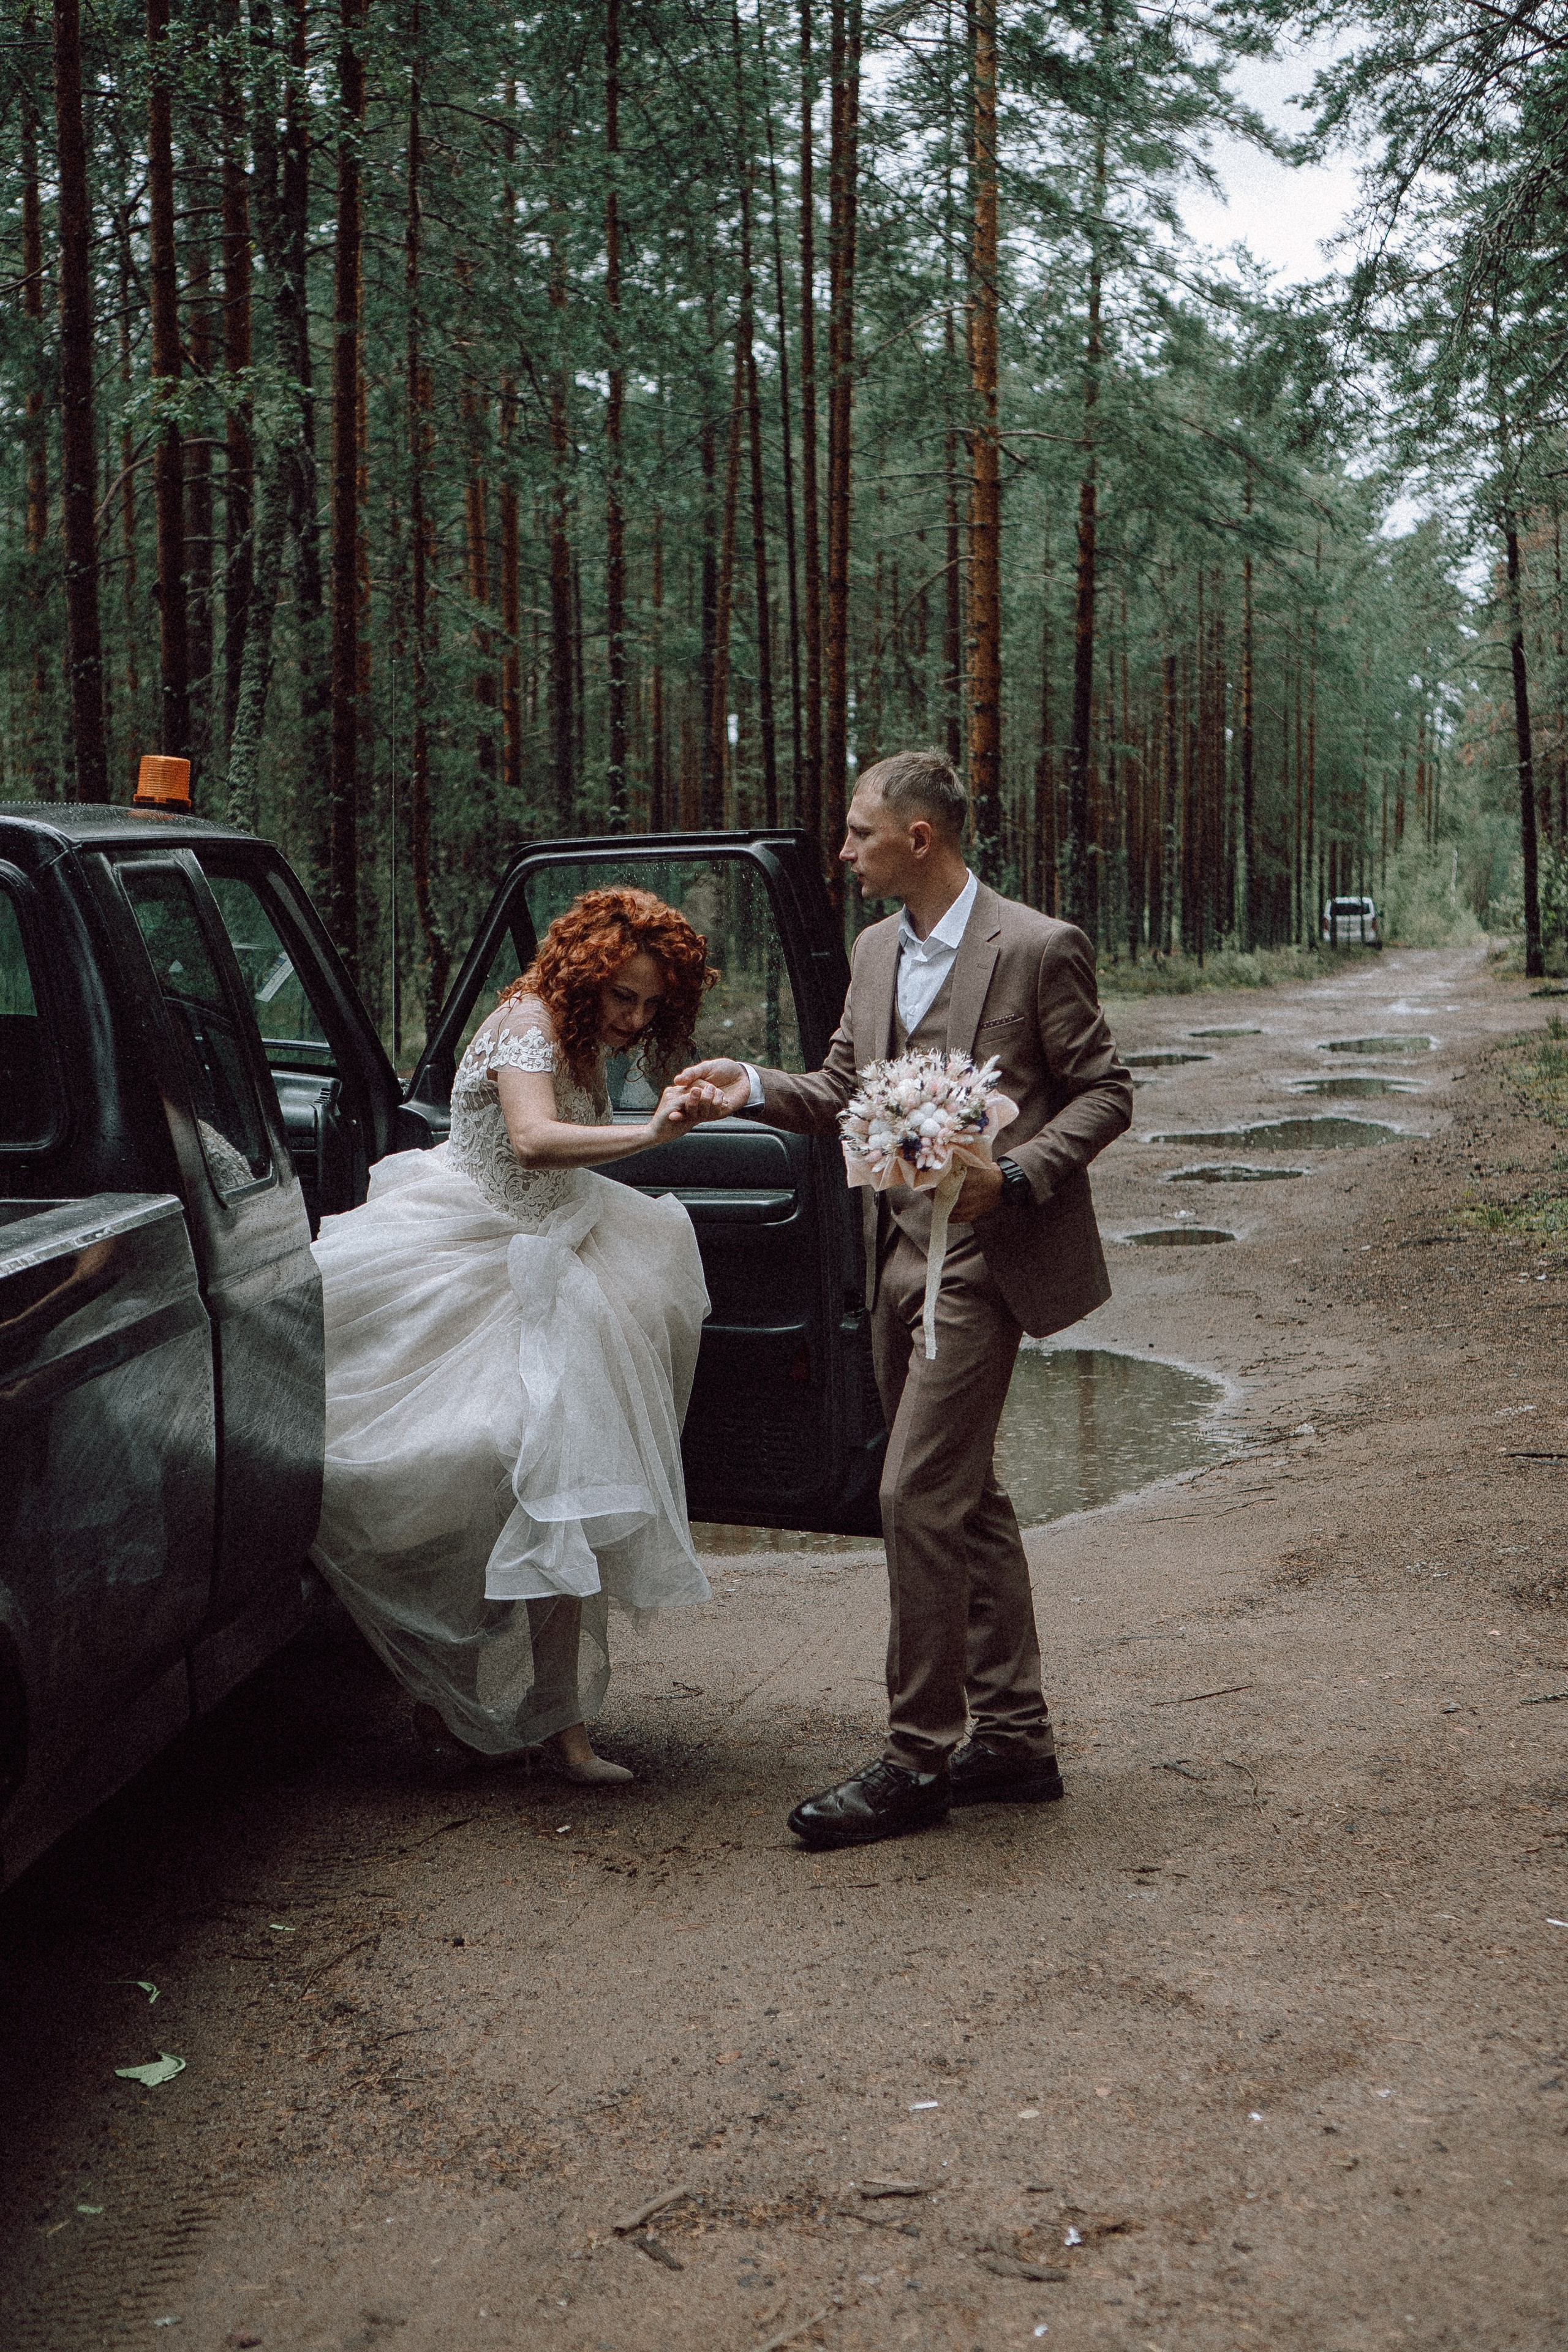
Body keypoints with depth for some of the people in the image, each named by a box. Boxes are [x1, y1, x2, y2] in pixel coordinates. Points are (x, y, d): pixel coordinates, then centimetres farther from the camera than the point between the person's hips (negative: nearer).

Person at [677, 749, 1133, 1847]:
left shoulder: (1038, 949, -10)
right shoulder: (877, 951, 12)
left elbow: (1105, 1091, -6)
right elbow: (845, 1091, 15)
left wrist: (1020, 1172, -20)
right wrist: (756, 1086, -2)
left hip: (982, 1254, -8)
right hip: (899, 1252, 8)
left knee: (918, 1495, -10)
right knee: (966, 1499, 13)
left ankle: (921, 1755, 1)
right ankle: (1014, 1738, 23)